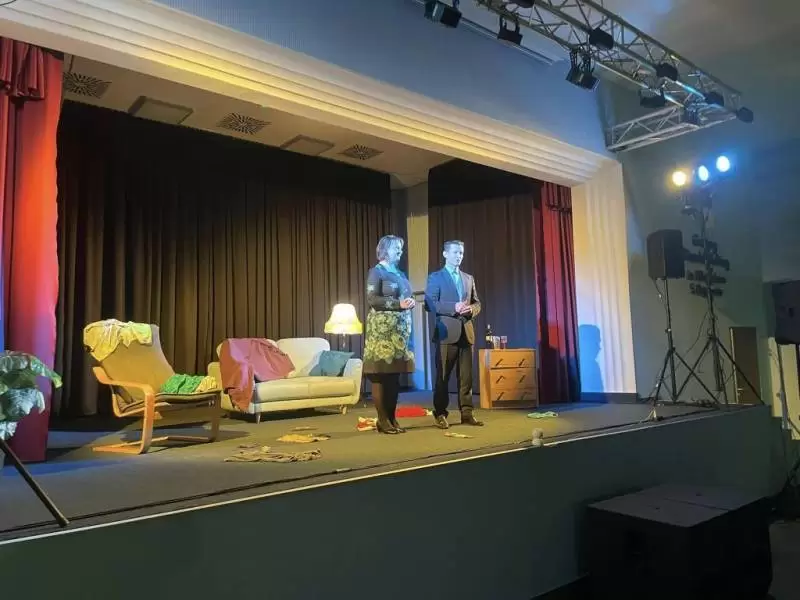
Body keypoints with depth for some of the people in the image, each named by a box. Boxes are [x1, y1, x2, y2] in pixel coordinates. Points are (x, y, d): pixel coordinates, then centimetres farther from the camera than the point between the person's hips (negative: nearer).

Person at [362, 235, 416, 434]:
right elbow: (371, 299, -12)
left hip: (400, 329, 7)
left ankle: (392, 417, 12)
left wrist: (410, 302, 1)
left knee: (395, 375, 7)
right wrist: (398, 303, -17)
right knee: (380, 374, -7)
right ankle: (382, 420, -3)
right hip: (382, 329, -7)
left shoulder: (400, 273, 19)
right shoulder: (376, 271, -2)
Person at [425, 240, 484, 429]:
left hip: (466, 331, 5)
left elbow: (477, 302, 17)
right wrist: (454, 307, -18)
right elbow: (430, 304, -9)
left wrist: (471, 309, -6)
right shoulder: (435, 277, 2)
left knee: (466, 376, 5)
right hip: (447, 332, -4)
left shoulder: (469, 278, 18)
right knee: (443, 376, 0)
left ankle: (467, 413, 11)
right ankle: (440, 414, 8)